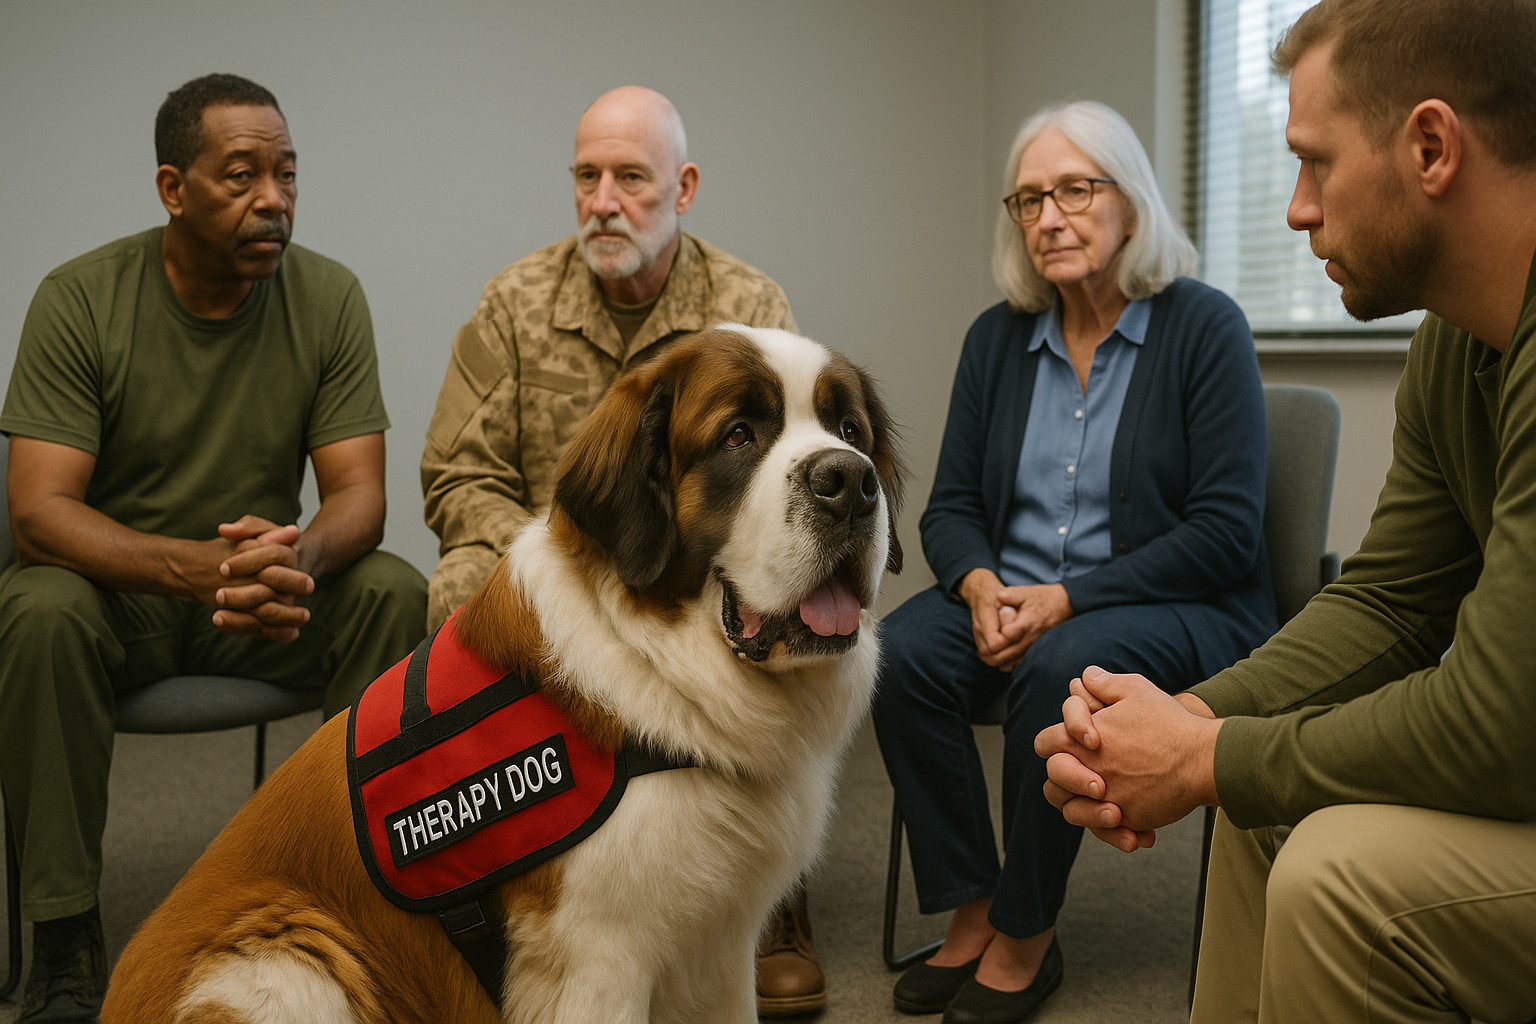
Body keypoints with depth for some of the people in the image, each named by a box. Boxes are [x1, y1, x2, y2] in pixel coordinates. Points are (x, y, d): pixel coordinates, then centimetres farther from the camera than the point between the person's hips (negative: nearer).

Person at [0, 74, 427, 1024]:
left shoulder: (328, 295, -7)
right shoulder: (80, 298, -13)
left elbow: (359, 495, -11)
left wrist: (298, 556, -37)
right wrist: (195, 565, -39)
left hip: (265, 586, 2)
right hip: (113, 584, -2)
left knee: (399, 595, -25)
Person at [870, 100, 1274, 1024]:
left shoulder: (1204, 325, -7)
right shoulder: (998, 338, 8)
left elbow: (1225, 532, -12)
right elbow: (951, 507, 11)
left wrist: (1066, 599, -19)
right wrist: (981, 584, -13)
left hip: (1182, 609, -4)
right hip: (1015, 596, 5)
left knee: (1060, 667, -35)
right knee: (901, 655, -24)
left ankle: (1026, 937, -15)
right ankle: (971, 915, -11)